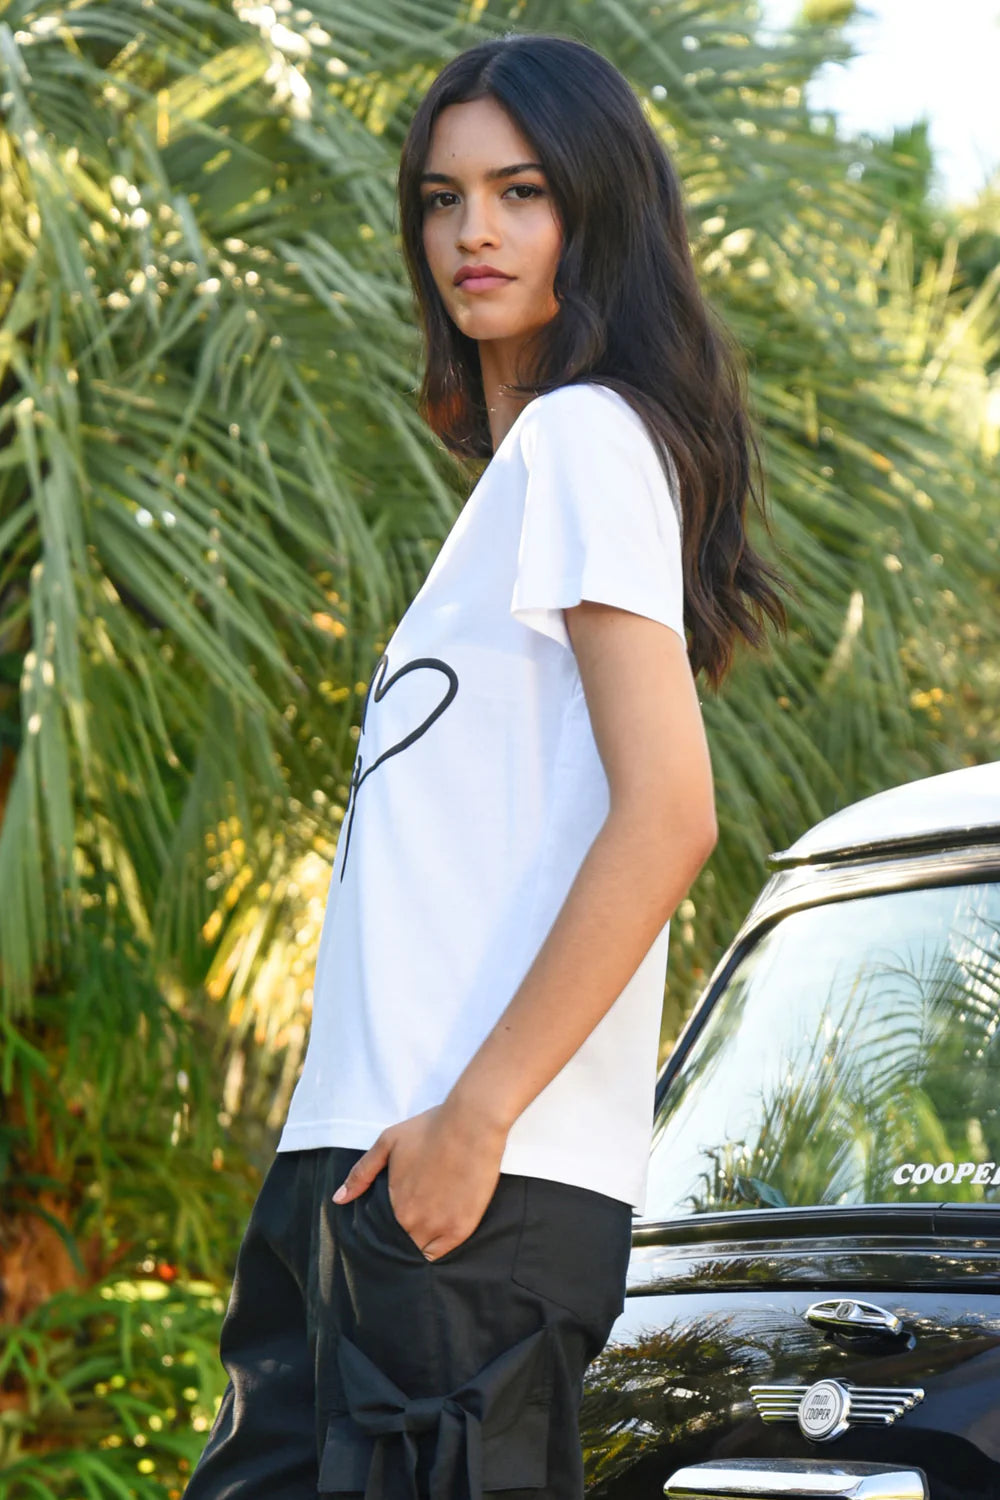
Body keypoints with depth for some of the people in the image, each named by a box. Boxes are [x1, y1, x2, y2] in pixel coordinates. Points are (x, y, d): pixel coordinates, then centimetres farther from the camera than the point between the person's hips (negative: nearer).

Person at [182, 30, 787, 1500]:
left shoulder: (586, 439, -6)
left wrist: (475, 1116, -18)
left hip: (483, 1175, -10)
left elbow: (666, 818, -16)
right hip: (355, 1155, 10)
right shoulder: (526, 460, 23)